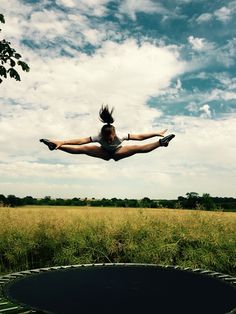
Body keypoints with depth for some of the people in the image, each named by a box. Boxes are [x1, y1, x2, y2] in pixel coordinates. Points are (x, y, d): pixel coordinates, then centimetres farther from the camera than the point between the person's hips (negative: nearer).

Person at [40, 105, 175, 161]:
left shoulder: (120, 136, -37)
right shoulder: (99, 137, -33)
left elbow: (140, 136, -35)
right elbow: (80, 141, -35)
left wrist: (157, 133, -39)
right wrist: (61, 142, -41)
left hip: (118, 153, 0)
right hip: (104, 153, 1)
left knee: (137, 148, -26)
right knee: (83, 149, -19)